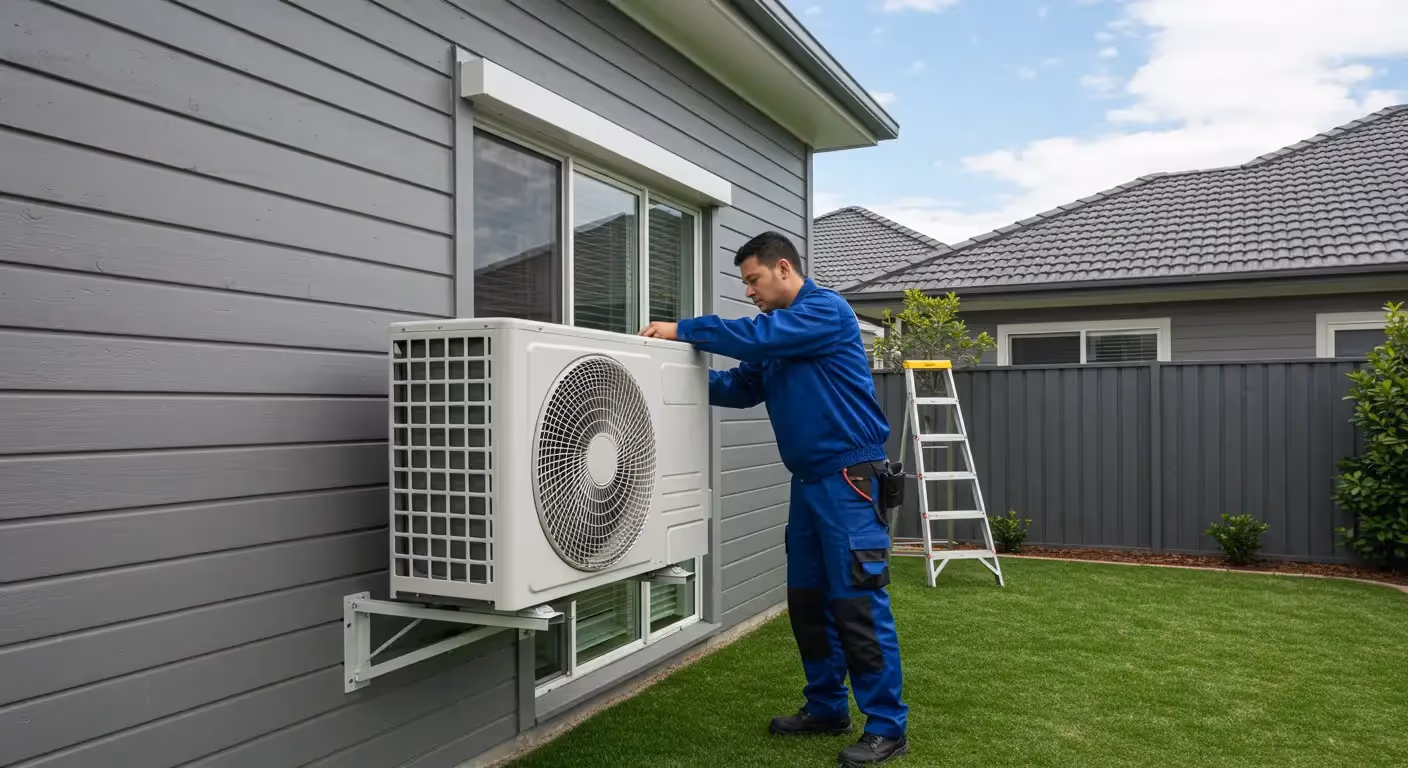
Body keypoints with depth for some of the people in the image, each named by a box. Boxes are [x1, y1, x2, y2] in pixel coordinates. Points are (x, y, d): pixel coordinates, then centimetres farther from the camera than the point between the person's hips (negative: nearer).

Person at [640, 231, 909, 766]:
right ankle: (827, 708, 26)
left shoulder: (826, 310, -10)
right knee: (808, 600, 13)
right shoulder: (775, 338, 16)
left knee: (858, 604, -6)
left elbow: (756, 336, -22)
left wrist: (682, 330, -15)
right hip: (809, 481, 9)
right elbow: (740, 388, 14)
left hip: (848, 478, -9)